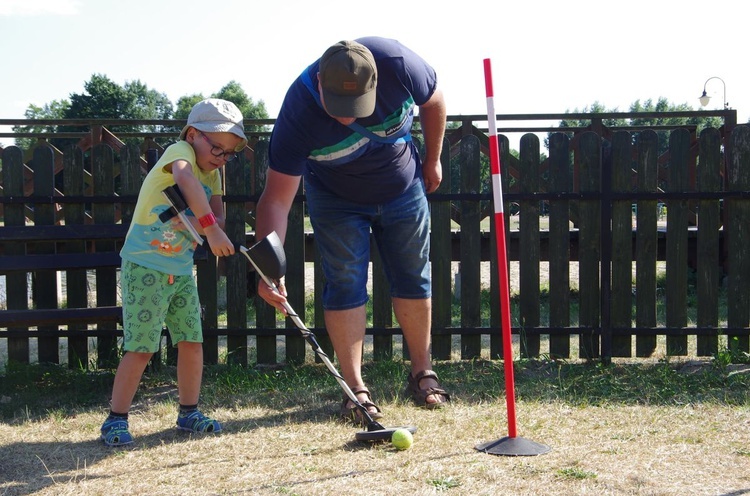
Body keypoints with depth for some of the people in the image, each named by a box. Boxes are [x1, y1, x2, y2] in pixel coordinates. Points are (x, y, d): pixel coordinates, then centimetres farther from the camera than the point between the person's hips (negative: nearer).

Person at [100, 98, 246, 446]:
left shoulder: (213, 172, 9)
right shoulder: (180, 151, -15)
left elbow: (218, 216, 0)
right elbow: (184, 178, -39)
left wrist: (200, 223, -22)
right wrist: (209, 227, -47)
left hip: (182, 271, 8)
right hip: (145, 267, -8)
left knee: (192, 342, 7)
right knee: (141, 349, -6)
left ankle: (188, 413, 21)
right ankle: (116, 419, 6)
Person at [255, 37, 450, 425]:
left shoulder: (397, 63, -33)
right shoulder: (297, 113, -36)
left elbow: (433, 102, -9)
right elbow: (276, 199, -35)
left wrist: (432, 160, 2)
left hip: (403, 189, 2)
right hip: (336, 200, -2)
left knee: (414, 280, 8)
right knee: (345, 286, -6)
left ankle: (422, 374, 23)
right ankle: (355, 388, 4)